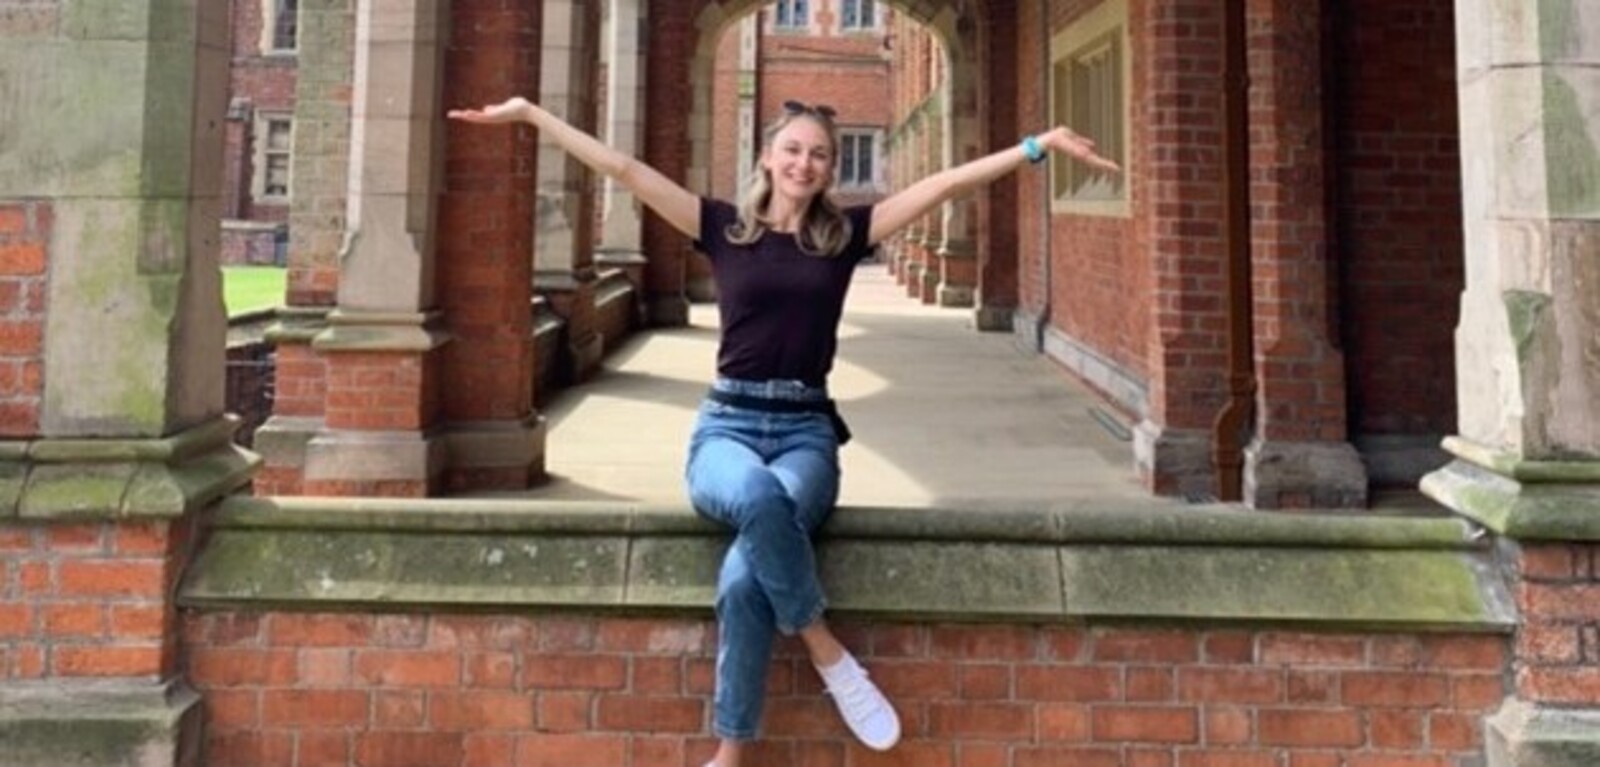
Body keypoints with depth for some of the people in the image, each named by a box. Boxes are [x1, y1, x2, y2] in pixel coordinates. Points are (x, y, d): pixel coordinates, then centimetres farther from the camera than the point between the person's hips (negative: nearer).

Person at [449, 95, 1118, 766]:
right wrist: (530, 113, 6)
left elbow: (948, 182, 6)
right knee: (759, 495, -38)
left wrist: (1042, 144, 3)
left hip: (807, 432, 0)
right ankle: (828, 655, -18)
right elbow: (623, 169, 6)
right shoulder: (725, 228, 7)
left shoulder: (845, 232, 9)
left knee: (744, 575, -30)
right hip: (727, 426, 0)